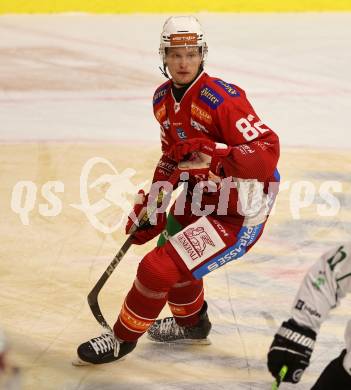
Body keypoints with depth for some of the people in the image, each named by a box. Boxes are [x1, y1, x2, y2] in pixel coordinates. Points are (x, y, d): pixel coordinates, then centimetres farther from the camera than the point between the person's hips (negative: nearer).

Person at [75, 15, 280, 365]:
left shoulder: (222, 99, -25)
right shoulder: (164, 99, 2)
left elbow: (268, 152, -29)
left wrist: (216, 153, -42)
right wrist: (151, 202, 11)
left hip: (238, 212, -9)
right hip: (201, 195, 9)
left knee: (158, 269, -12)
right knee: (172, 248, 29)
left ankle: (124, 337, 11)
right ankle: (191, 323, 56)